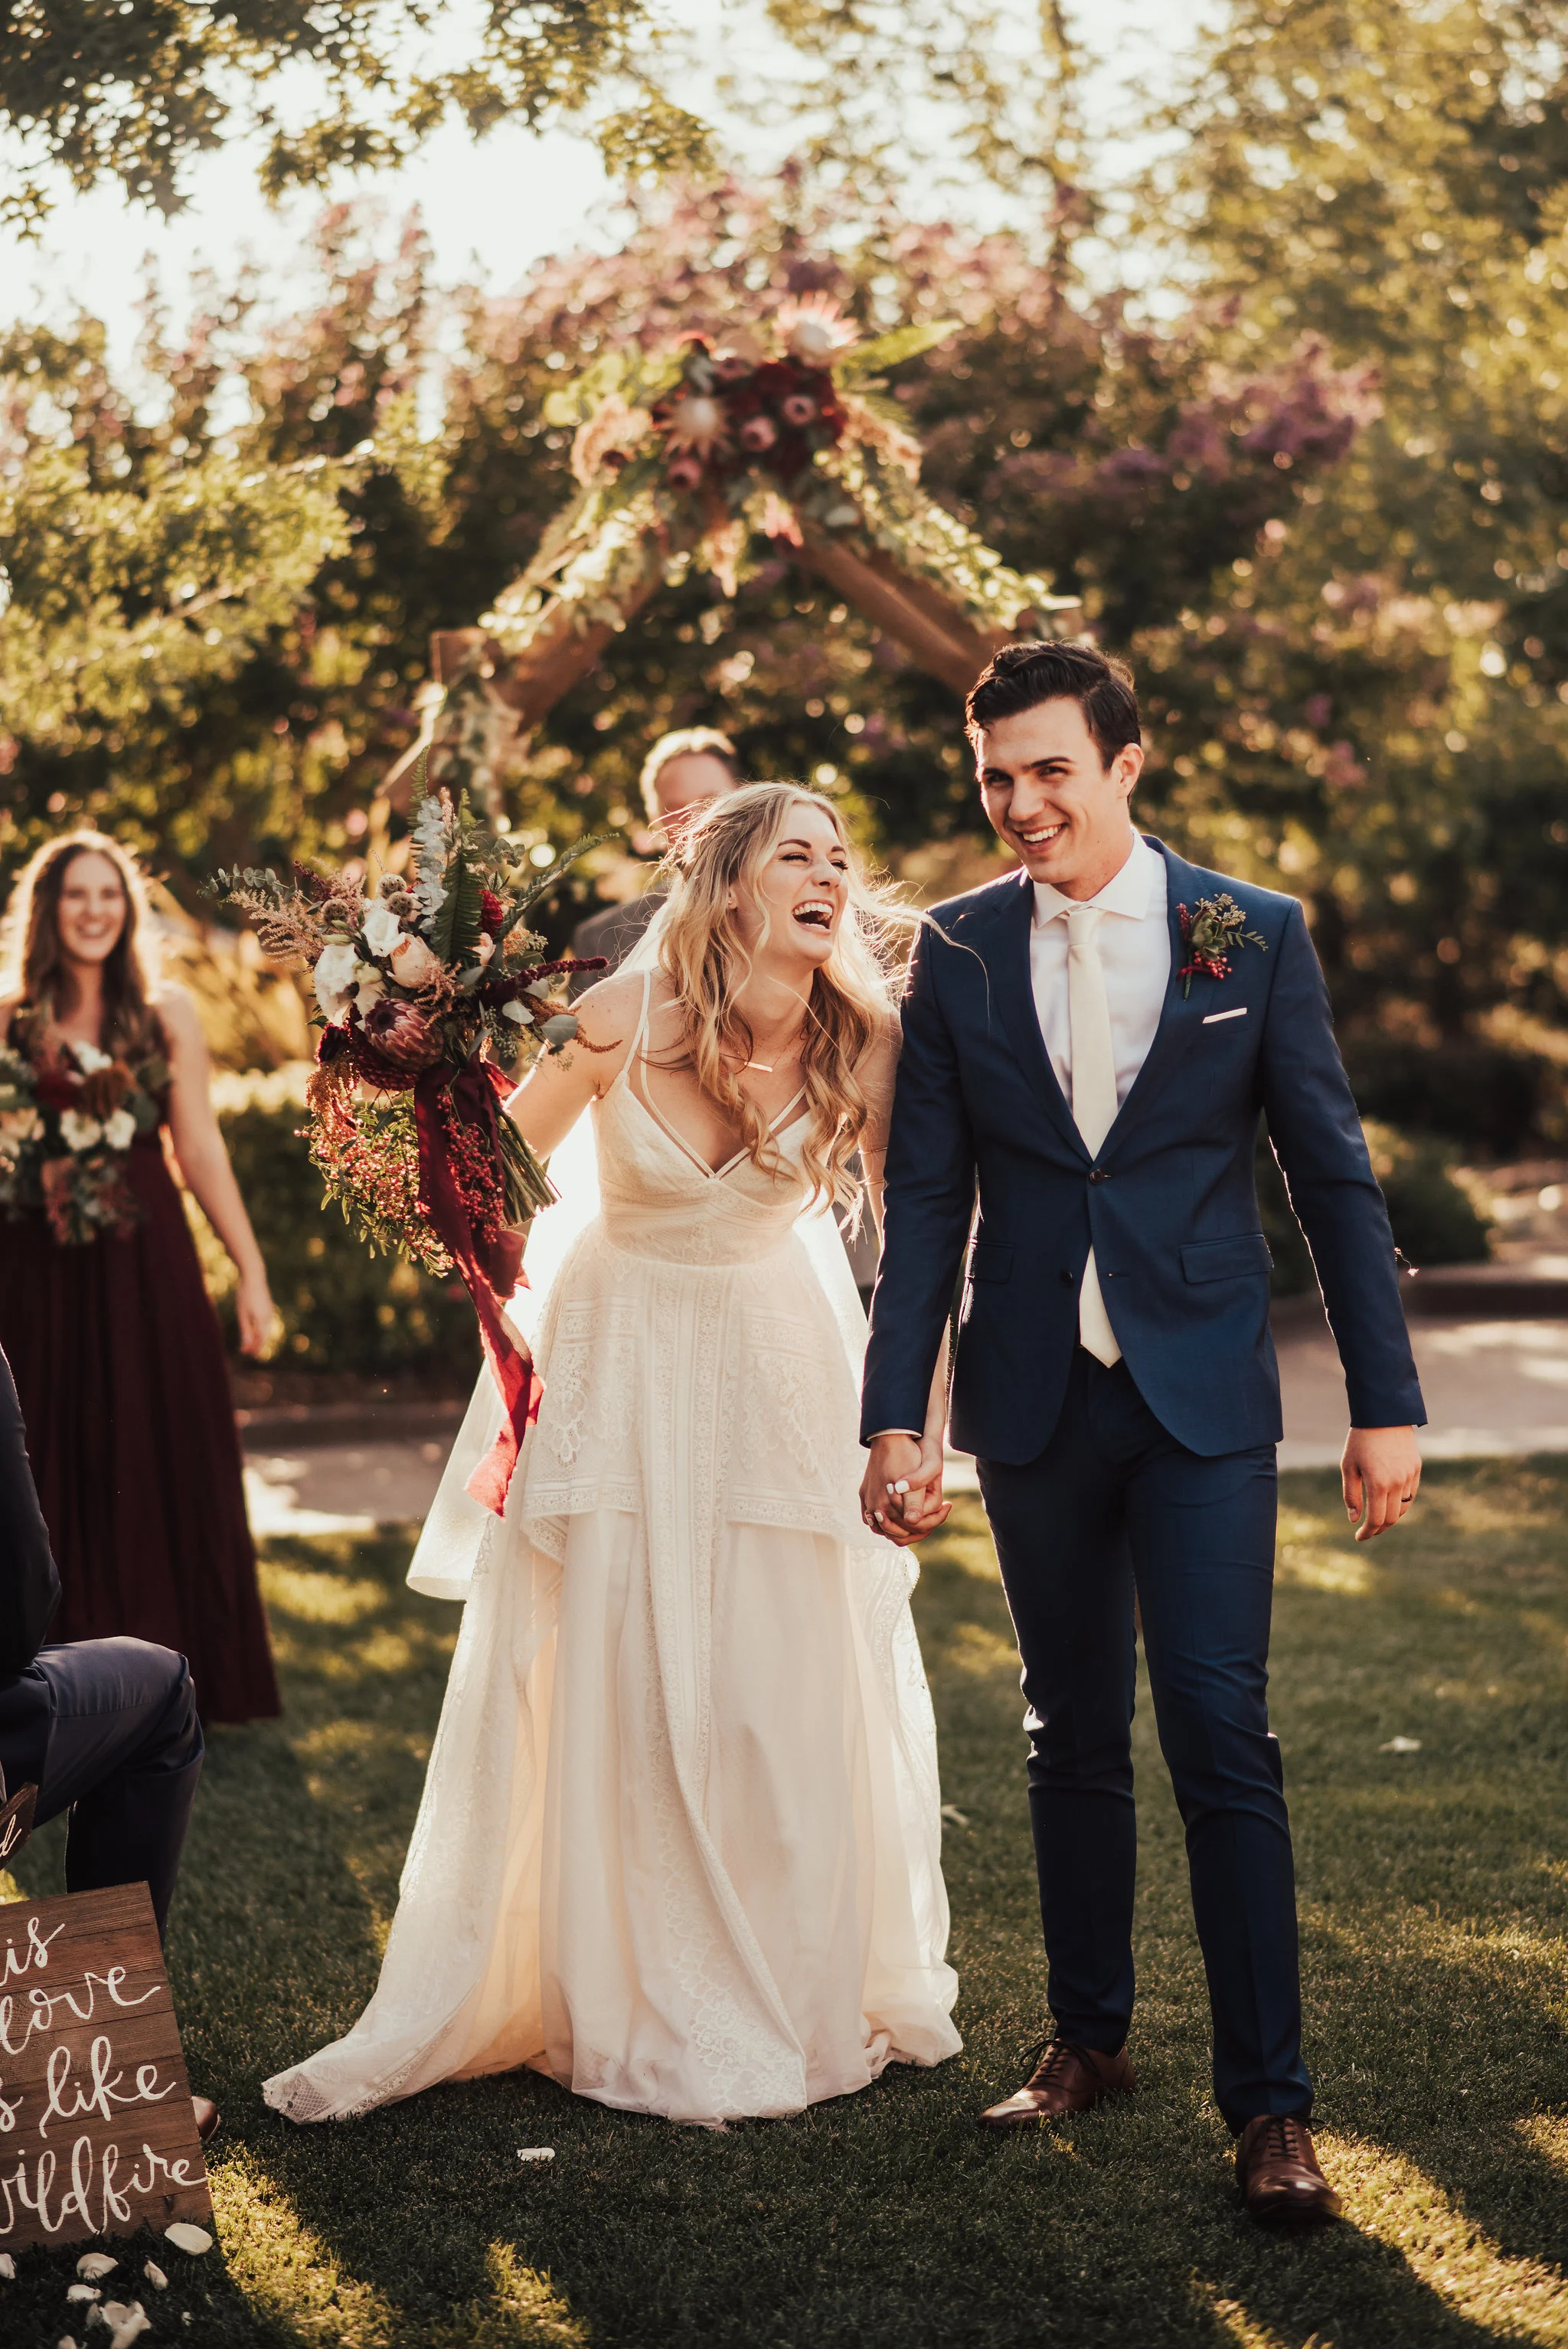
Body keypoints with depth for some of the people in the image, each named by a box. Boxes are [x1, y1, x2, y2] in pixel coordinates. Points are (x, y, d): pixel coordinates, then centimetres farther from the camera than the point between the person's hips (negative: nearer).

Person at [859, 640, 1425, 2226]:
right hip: (1034, 1401, 2)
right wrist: (896, 1416, -3)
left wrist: (1385, 1406, -1)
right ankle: (1088, 2037, 27)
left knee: (1220, 1736, -6)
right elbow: (924, 1203, 4)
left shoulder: (1254, 937, -1)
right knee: (1072, 1737, 12)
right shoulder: (957, 953, 3)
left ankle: (1268, 2101, 2)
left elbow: (1333, 1181, 2)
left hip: (1201, 1397, -2)